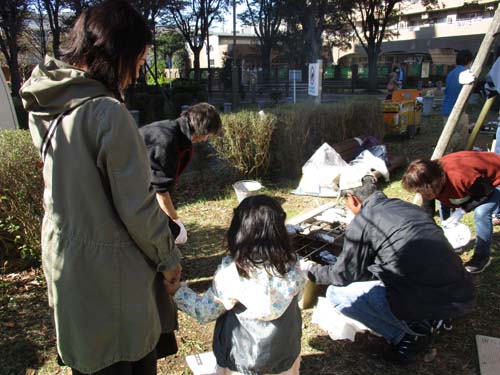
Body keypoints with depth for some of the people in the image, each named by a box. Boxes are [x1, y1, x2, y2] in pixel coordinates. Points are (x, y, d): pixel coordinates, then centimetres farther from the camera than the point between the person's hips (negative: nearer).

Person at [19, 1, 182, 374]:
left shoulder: (46, 110, 1)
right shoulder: (107, 113, -24)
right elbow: (136, 206, -20)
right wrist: (169, 258, -6)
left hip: (62, 256, 8)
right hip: (108, 267, -8)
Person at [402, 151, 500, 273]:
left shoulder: (459, 177, -42)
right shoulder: (434, 179, -17)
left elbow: (486, 193, -24)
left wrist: (462, 210, -24)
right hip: (478, 178, 8)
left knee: (481, 213, -26)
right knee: (445, 203, 3)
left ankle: (482, 257, -4)